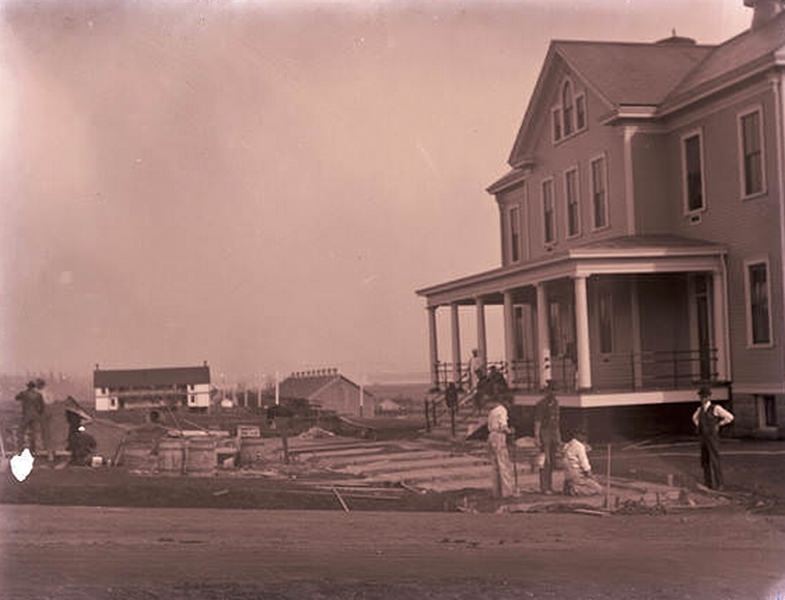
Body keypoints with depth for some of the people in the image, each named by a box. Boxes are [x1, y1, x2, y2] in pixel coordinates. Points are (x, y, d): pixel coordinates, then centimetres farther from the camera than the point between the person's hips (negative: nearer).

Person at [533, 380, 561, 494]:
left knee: (552, 461, 8)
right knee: (545, 461, -7)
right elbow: (537, 421, -12)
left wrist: (559, 438, 18)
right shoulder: (541, 404, -10)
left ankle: (550, 486, 15)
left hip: (554, 432, 7)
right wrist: (537, 437, -16)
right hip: (545, 432, -7)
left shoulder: (555, 402, 12)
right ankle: (544, 488, -3)